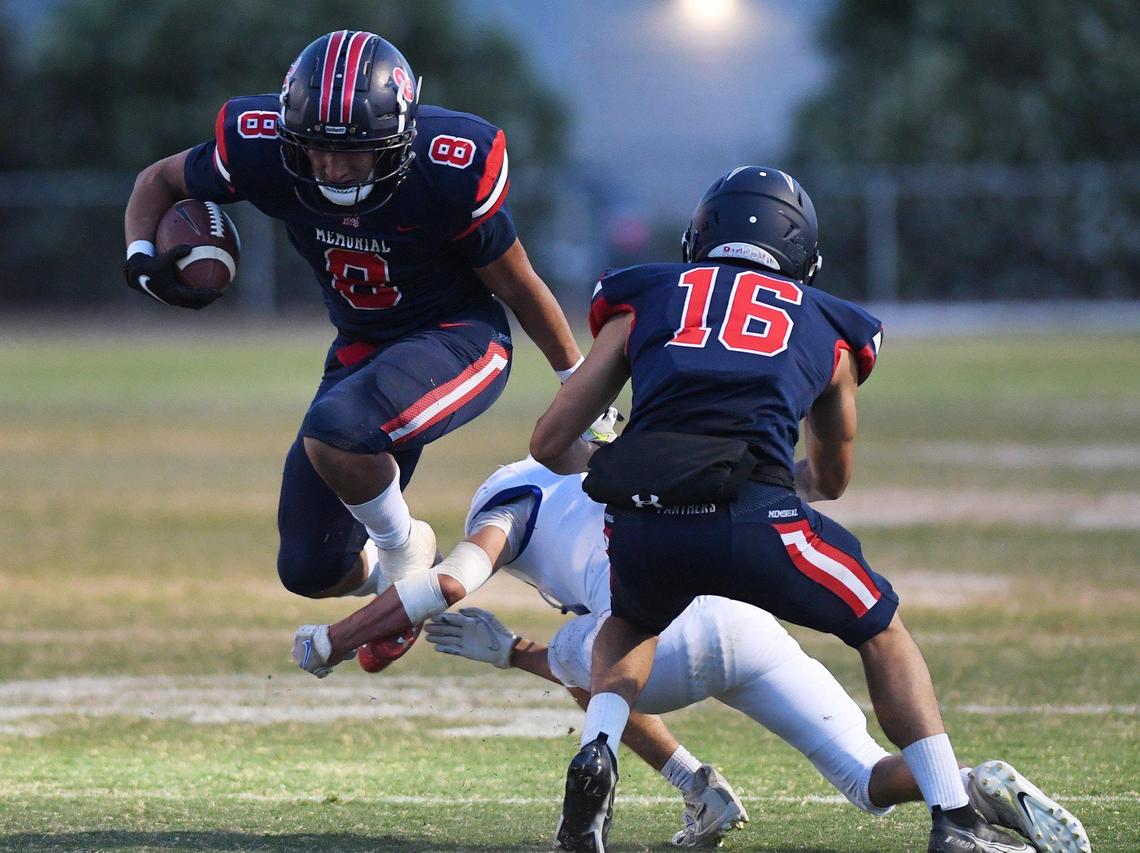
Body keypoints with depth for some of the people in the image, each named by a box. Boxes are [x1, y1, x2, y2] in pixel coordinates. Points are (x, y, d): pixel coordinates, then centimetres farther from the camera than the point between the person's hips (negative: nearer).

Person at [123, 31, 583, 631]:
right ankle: (391, 580, 42)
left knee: (334, 430, -34)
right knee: (310, 571, 7)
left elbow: (521, 290, -12)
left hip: (458, 339, -5)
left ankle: (401, 546, -4)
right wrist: (142, 259, -19)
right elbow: (159, 180, 1)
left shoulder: (451, 171, -28)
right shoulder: (260, 149, -21)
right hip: (361, 349, 5)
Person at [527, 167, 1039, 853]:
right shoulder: (828, 327, 27)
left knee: (631, 624, 36)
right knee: (882, 632, 24)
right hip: (752, 516, -1)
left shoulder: (645, 300, 26)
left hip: (641, 523, 1)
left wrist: (603, 466, 47)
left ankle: (598, 753, 9)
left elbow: (552, 443, 25)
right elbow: (833, 478, 42)